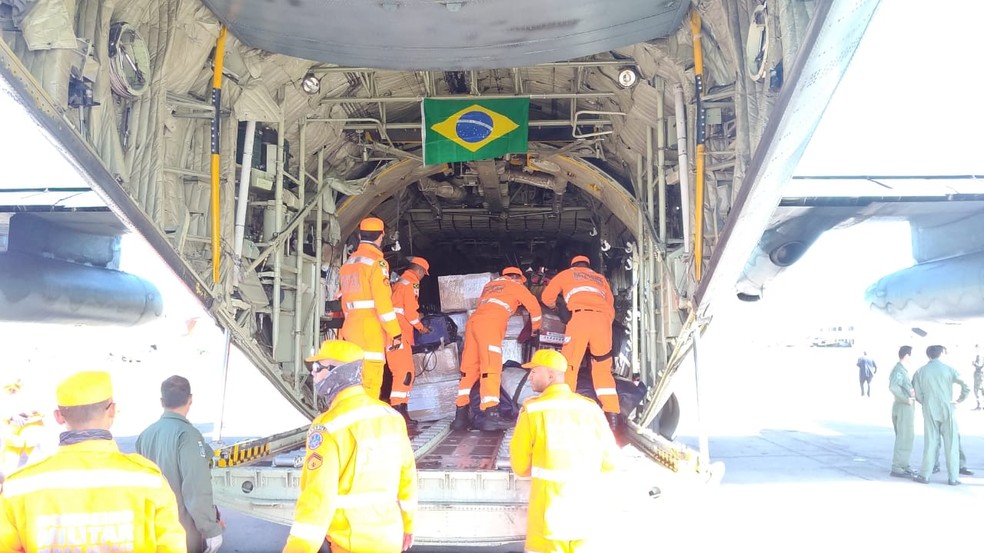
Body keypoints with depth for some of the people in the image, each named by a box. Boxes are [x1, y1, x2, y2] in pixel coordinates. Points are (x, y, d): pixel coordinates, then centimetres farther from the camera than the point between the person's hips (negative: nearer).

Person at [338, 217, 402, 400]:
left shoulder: (348, 263, 17)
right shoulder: (376, 262, -8)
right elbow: (383, 301, -15)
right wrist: (395, 332, -12)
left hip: (351, 326, 8)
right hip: (371, 329, -8)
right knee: (370, 381, -9)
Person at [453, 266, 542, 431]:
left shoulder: (489, 285, 36)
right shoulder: (515, 286, 19)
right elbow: (534, 305, 20)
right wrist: (536, 327, 35)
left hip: (473, 321, 7)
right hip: (489, 324, -7)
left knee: (469, 369, 7)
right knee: (491, 368, -16)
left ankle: (461, 416, 3)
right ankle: (490, 416, -27)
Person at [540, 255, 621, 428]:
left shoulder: (566, 274, 28)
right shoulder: (601, 278, 35)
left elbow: (547, 297, 32)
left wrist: (553, 305, 53)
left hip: (581, 316, -3)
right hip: (603, 318, 3)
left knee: (569, 365, -2)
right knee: (603, 368, 10)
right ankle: (612, 415, -2)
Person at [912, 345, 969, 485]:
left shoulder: (920, 371, 0)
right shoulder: (949, 369, -3)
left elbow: (918, 395, -1)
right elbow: (965, 385, -13)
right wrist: (961, 399, 2)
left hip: (930, 412, 1)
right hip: (947, 410, -1)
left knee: (930, 443, 7)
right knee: (950, 444, 6)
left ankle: (924, 475, 9)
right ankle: (952, 477, 10)